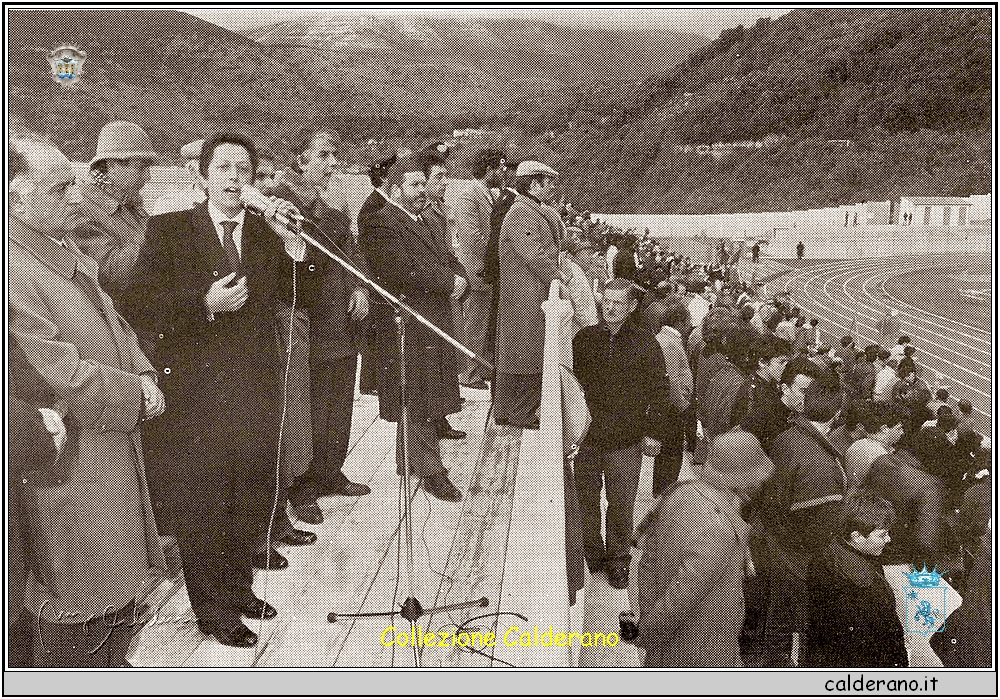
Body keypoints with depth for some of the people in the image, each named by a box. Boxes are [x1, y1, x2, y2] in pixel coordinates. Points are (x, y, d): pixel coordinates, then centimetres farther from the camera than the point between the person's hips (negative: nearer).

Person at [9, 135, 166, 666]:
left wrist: (143, 374, 1)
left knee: (117, 593, 23)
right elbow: (55, 373, -25)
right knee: (77, 625, 5)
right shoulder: (13, 271, -21)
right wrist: (136, 396, -15)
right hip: (65, 476, -10)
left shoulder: (71, 257, 12)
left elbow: (116, 329, 19)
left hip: (113, 460, 10)